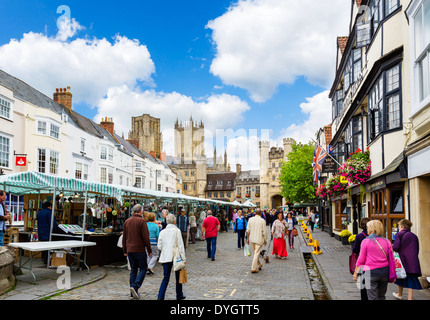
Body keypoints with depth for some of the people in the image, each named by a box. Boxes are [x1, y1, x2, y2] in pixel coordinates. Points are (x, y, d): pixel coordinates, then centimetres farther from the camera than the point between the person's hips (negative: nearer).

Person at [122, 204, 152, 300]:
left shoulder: (127, 221, 10)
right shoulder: (142, 221, -10)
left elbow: (124, 237, 14)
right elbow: (146, 237, -13)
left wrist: (125, 250, 20)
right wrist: (149, 250, -5)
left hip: (129, 250, 6)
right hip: (139, 250, -6)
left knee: (133, 270, 12)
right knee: (143, 268, 2)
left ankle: (133, 292, 12)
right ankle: (135, 286, -14)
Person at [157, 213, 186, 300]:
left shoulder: (162, 232, 3)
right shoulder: (177, 231, -7)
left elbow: (159, 246, 5)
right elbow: (180, 245, -9)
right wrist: (183, 258, -7)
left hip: (165, 257, 3)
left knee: (166, 278, 4)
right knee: (178, 277, 14)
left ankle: (160, 297, -7)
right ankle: (179, 295, 25)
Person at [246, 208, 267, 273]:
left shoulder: (250, 219, 0)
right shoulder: (262, 220, -9)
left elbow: (248, 230, 1)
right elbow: (264, 232, -7)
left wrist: (247, 238, 11)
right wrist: (265, 240, 4)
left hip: (252, 239, 4)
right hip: (259, 239, -4)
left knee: (255, 253, 19)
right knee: (256, 253, 0)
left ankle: (259, 265, 35)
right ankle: (253, 268, -2)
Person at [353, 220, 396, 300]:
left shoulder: (365, 241, -5)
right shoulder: (387, 241, 5)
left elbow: (361, 259, -3)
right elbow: (391, 259, 8)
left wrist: (356, 272, 6)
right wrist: (393, 274, 17)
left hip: (371, 272, -4)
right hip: (385, 271, 4)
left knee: (372, 297, 0)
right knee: (381, 296, 16)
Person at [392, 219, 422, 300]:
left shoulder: (399, 235, -5)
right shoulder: (414, 236, 12)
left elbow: (396, 247, -14)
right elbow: (417, 249, 14)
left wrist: (392, 246, 7)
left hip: (403, 260, -3)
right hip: (413, 261, 3)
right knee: (411, 279, 3)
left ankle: (400, 294, 31)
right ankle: (410, 298, -1)